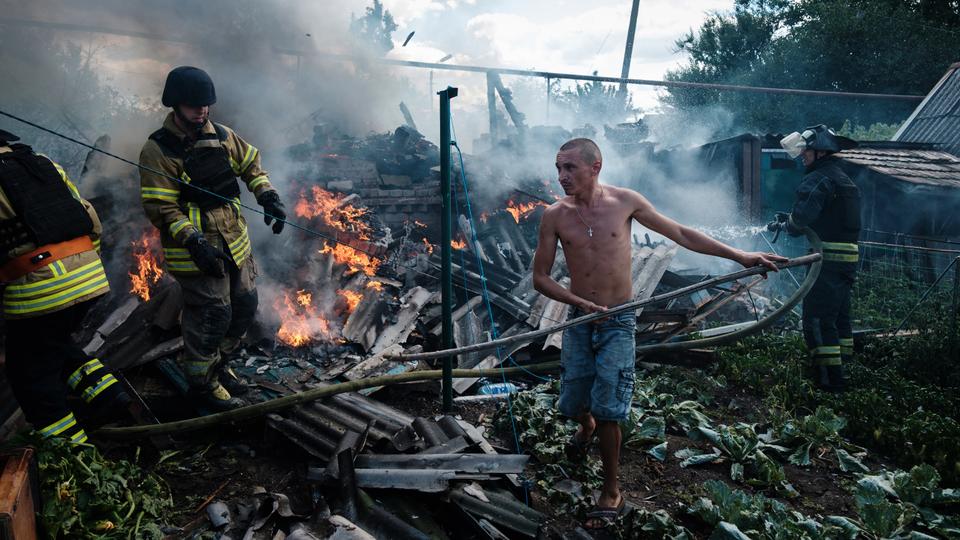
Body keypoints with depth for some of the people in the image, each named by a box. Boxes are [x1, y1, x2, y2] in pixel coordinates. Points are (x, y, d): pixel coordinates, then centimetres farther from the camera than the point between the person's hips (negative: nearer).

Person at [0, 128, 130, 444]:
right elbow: (91, 220, 18)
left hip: (38, 290, -7)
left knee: (30, 374, 10)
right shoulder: (43, 163, 16)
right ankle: (106, 392, 16)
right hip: (89, 275, 7)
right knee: (54, 344, 30)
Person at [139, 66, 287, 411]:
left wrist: (268, 197, 0)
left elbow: (251, 164, 18)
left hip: (235, 242, 7)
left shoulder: (222, 136, 6)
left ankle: (217, 360, 40)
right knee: (212, 315, -4)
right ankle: (202, 383, 17)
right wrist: (193, 242, -25)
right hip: (195, 250, -7)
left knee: (245, 306, 16)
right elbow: (160, 208, -15)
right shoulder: (158, 150, -12)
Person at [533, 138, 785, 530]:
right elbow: (540, 278, -2)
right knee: (571, 404, 10)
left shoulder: (625, 201, -7)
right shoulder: (555, 216, -6)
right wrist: (580, 302, -17)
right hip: (579, 321, 2)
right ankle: (587, 426, 49)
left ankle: (611, 493, 15)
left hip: (617, 324, -2)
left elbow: (681, 234, 2)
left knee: (607, 411, -8)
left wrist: (740, 256, 1)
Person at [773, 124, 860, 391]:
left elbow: (802, 216, -25)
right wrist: (789, 220, 12)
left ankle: (829, 378, -7)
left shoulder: (818, 179, -13)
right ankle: (843, 367, 29)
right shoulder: (845, 180, 20)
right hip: (849, 256, 10)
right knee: (839, 316, 19)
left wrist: (787, 224, -3)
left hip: (827, 259, -10)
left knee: (817, 319, -7)